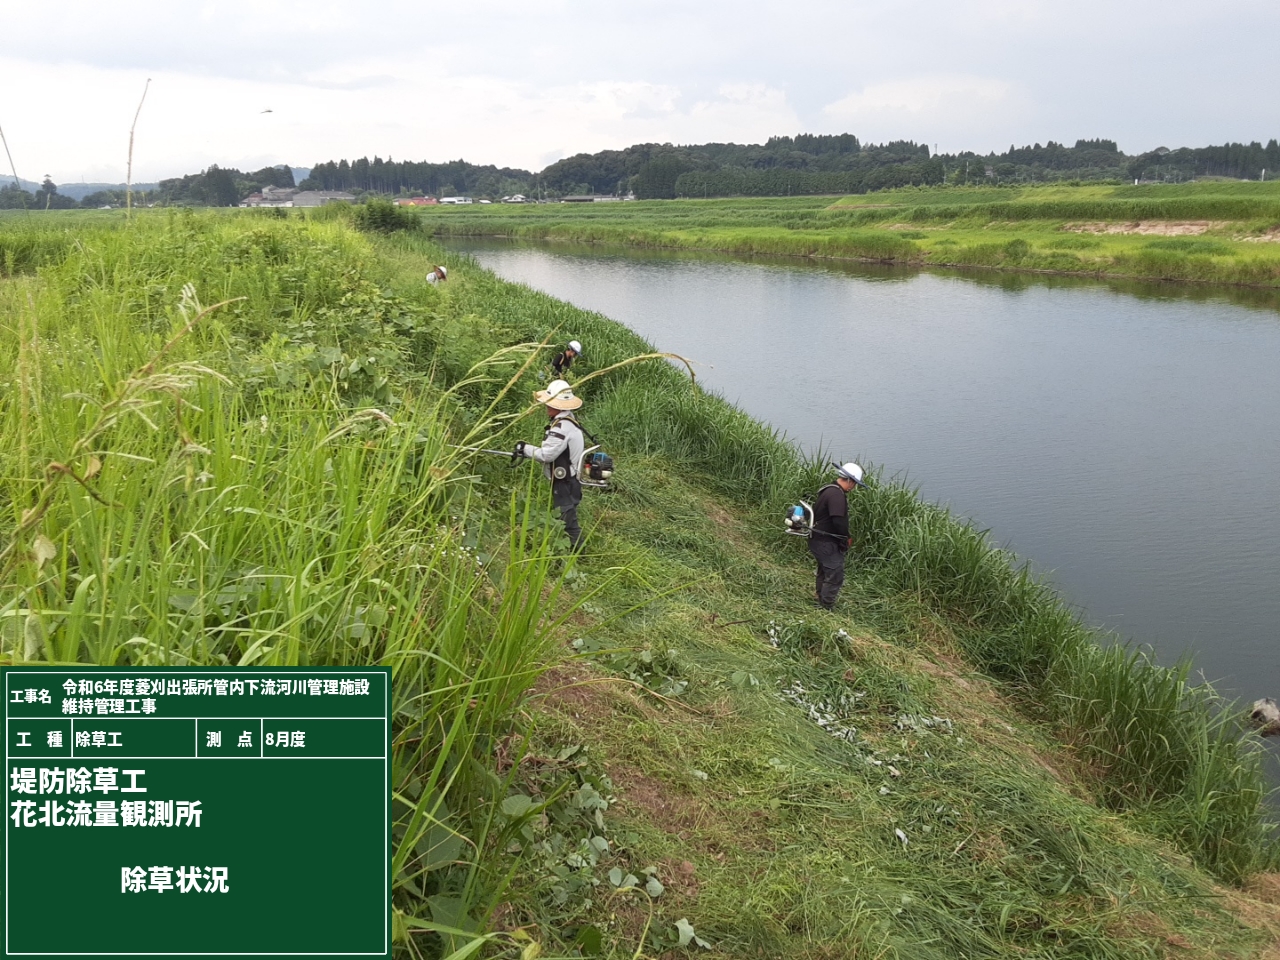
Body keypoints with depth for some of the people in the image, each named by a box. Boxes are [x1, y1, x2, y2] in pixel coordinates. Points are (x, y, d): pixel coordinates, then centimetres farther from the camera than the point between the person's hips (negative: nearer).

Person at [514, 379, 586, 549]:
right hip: (567, 479, 11)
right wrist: (529, 450, 9)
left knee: (568, 520, -2)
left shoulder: (562, 427, -25)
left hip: (564, 483, -11)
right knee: (567, 518, 19)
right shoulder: (569, 420, 9)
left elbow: (547, 454, -24)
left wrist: (526, 449, -11)